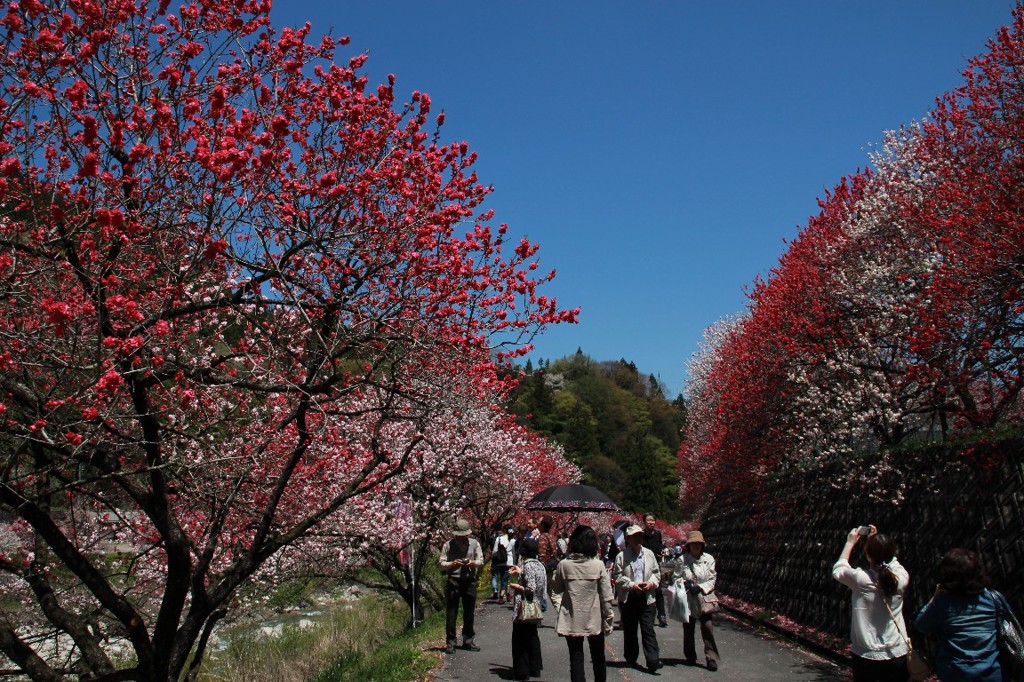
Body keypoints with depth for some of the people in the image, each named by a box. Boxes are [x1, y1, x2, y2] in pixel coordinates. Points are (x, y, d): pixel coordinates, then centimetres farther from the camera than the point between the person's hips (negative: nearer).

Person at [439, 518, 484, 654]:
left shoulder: (474, 543, 6)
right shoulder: (448, 545, 0)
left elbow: (481, 561, 7)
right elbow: (442, 564, 0)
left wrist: (473, 563, -14)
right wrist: (453, 564, -19)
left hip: (470, 581, 2)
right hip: (453, 581, -2)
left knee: (469, 613, 10)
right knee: (451, 613, -1)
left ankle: (468, 640, 21)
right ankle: (451, 642, 6)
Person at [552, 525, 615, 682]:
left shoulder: (564, 565, -9)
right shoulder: (598, 565, -10)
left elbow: (556, 589, 6)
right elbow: (606, 596, -8)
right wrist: (608, 621, 1)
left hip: (572, 621, 0)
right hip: (595, 621, 1)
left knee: (576, 659, 6)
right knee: (598, 658, 18)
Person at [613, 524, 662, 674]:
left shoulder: (649, 554, 8)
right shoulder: (621, 556, -3)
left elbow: (657, 572, 12)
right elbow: (618, 577, -4)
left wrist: (651, 583, -7)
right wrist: (632, 585, -17)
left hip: (647, 597, 1)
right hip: (628, 598, -1)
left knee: (648, 630, -5)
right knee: (630, 631, 9)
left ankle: (653, 661, -7)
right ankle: (631, 658, 24)